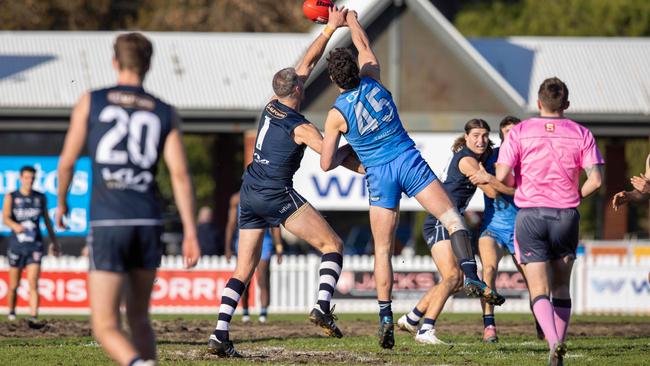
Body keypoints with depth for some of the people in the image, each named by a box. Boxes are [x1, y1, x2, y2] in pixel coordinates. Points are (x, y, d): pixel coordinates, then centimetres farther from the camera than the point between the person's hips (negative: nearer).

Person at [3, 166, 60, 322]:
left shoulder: (40, 197, 7)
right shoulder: (11, 197, 0)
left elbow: (47, 220, 17)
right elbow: (5, 218, -15)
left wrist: (54, 241, 20)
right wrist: (15, 226, -37)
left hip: (35, 245, 0)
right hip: (17, 244, 0)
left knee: (33, 284, -14)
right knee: (14, 285, 9)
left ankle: (33, 317, -22)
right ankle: (11, 312, 32)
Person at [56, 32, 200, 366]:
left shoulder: (91, 102, 5)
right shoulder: (165, 113, 9)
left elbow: (67, 162, 7)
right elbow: (180, 174, -1)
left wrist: (61, 203, 26)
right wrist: (190, 233, -2)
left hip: (107, 224, -3)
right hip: (149, 224, 3)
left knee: (105, 328, -5)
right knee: (138, 318, 21)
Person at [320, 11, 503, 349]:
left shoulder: (336, 114, -6)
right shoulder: (372, 81, -2)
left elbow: (326, 164, -3)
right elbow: (364, 47, 19)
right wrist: (351, 19, 34)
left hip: (379, 175, -1)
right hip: (409, 161, 1)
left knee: (383, 249, 6)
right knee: (451, 217, -5)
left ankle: (385, 316, -1)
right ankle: (471, 276, -27)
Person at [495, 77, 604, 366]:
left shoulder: (519, 132, -1)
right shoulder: (581, 134, 2)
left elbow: (502, 176, -9)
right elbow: (595, 180, -6)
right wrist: (576, 196, 13)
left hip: (530, 213, -1)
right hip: (566, 214, 1)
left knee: (539, 290, -3)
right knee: (561, 289, 15)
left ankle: (554, 343, -26)